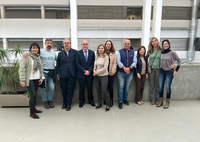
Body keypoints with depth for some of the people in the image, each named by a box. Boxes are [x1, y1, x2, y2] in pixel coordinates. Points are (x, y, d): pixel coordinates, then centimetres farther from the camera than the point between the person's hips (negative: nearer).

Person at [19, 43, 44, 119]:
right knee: (33, 95, -9)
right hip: (29, 79, -6)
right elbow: (22, 68, -13)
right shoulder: (26, 56, -10)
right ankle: (31, 112, 3)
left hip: (36, 79, 6)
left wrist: (41, 77, 8)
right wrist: (22, 80, -16)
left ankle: (33, 108, 29)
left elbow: (40, 68, 16)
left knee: (34, 94, 13)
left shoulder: (38, 57, 11)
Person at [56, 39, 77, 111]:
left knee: (70, 89, 4)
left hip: (72, 75, -2)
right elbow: (58, 64, 10)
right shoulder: (60, 53, 9)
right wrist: (58, 73, 6)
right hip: (63, 75, 2)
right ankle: (64, 103, 29)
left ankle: (68, 104, 18)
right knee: (64, 90, 10)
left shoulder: (75, 52, 1)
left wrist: (76, 72, -3)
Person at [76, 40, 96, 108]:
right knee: (81, 88, 10)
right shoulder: (78, 53, 0)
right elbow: (77, 64, -5)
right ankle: (81, 101, 26)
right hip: (81, 74, -1)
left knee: (90, 88, 11)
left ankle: (90, 100, 27)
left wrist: (89, 71, -13)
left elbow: (93, 63, -1)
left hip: (90, 74, 1)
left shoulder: (92, 52, 3)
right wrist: (84, 71, -13)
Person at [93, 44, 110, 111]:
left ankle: (108, 104, 12)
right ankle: (99, 103, 29)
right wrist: (94, 70, -7)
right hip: (97, 76, 5)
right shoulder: (96, 56, 4)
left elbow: (105, 67, -14)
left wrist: (97, 72, -12)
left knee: (104, 91, -6)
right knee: (98, 90, 12)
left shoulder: (106, 57, -10)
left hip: (104, 75, -5)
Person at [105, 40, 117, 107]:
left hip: (111, 73, 0)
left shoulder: (113, 53, 6)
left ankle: (111, 100, 14)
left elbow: (114, 63, 1)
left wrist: (113, 71, -8)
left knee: (110, 86, 0)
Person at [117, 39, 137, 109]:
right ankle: (120, 102, 7)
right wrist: (124, 68, -18)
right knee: (121, 87, -2)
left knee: (127, 87, 11)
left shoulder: (132, 52, 9)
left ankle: (125, 99, 28)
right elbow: (118, 61, -8)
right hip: (121, 72, -2)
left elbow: (135, 61, 0)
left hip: (130, 72, 3)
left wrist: (129, 68, -16)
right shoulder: (120, 51, 3)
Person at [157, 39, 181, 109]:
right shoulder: (161, 53, 2)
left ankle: (167, 102, 13)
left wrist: (176, 70, -3)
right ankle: (161, 101, 18)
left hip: (169, 72, -4)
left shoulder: (172, 53, -9)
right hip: (162, 71, 4)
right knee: (160, 87, 4)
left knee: (167, 87, -3)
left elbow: (179, 61, 0)